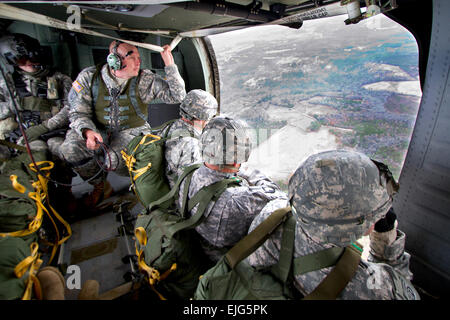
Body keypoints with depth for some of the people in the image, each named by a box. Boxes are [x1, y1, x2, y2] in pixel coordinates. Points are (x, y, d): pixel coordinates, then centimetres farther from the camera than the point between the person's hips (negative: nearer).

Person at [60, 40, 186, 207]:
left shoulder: (145, 79, -9)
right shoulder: (88, 78, -8)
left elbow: (177, 96, -13)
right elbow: (78, 113, -3)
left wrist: (170, 65, -21)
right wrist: (88, 131, -26)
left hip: (132, 131, -2)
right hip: (100, 130, 3)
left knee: (113, 159, -32)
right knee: (70, 148, -23)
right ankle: (101, 186, 5)